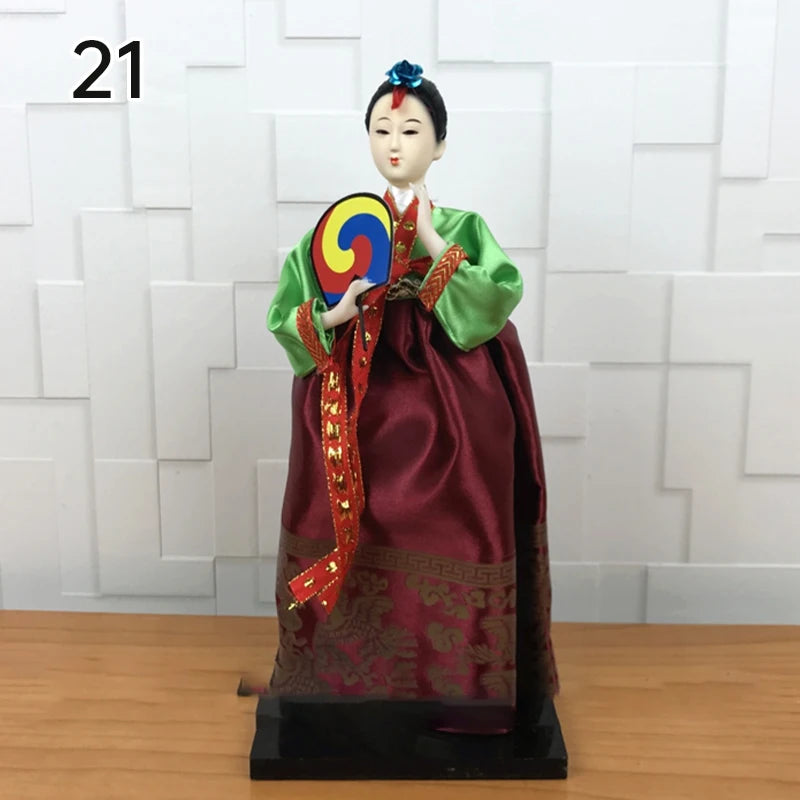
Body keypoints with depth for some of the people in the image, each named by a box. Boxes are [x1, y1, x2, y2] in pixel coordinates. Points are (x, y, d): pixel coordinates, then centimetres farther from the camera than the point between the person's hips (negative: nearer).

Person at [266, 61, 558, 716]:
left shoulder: (463, 230, 2)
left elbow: (500, 300, -15)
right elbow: (284, 317, 2)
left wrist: (433, 243, -17)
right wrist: (335, 315, -17)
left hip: (443, 419, -1)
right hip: (358, 414, 2)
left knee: (441, 551, 4)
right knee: (355, 544, 7)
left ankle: (449, 684, 25)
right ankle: (346, 681, 28)